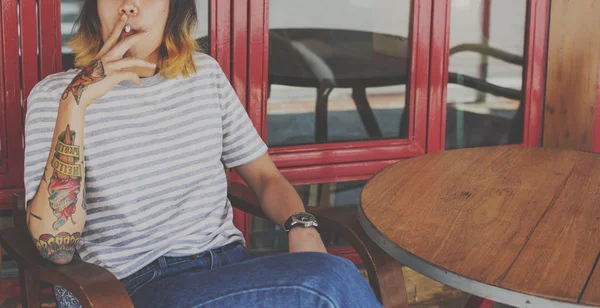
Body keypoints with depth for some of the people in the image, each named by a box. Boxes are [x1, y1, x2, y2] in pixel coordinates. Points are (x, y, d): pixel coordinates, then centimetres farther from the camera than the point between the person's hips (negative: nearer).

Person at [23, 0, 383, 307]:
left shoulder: (205, 72, 12)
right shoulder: (54, 94, -2)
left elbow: (266, 176, 16)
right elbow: (56, 248, -13)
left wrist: (302, 227, -7)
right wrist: (75, 103, -21)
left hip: (230, 262, 5)